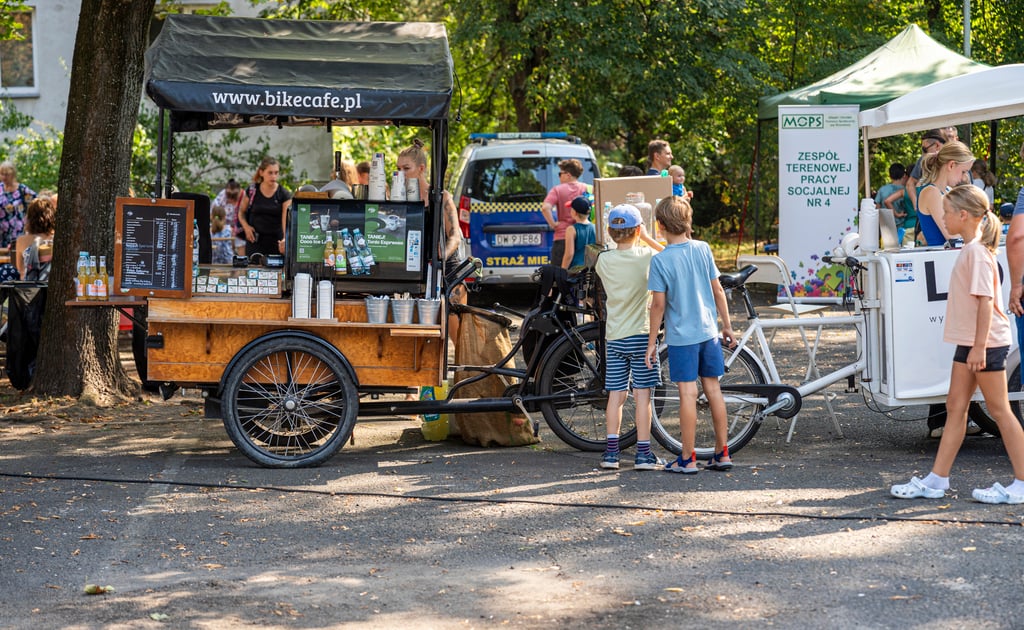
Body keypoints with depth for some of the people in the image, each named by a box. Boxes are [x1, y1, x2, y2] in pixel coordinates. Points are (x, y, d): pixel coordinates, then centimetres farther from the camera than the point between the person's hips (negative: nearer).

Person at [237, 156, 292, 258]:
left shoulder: (284, 194, -4)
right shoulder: (252, 190, 0)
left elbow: (287, 219, -14)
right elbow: (241, 212, 14)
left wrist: (285, 239, -32)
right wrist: (246, 226, -5)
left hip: (276, 242, -1)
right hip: (255, 241, 1)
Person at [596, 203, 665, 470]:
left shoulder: (603, 260, -1)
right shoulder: (646, 257, -9)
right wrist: (648, 238, 8)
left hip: (614, 336, 3)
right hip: (640, 334, -3)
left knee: (616, 395, 7)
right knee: (642, 395, 1)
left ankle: (611, 452, 7)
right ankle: (643, 453, 2)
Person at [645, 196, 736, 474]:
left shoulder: (660, 260, -11)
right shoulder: (703, 249, 1)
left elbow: (658, 305, -10)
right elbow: (718, 290, 5)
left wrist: (651, 342, -2)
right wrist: (727, 325, 16)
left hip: (681, 336, -4)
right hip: (708, 332, 4)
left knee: (688, 394, -2)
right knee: (713, 389, 10)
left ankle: (688, 459, 3)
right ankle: (722, 453, 16)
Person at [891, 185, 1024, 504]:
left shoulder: (977, 251, -17)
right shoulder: (970, 249, 12)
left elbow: (985, 300, -22)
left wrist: (980, 346, -24)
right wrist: (973, 345, 19)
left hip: (986, 344, -10)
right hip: (969, 342, 10)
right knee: (955, 406, 9)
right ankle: (936, 480, 12)